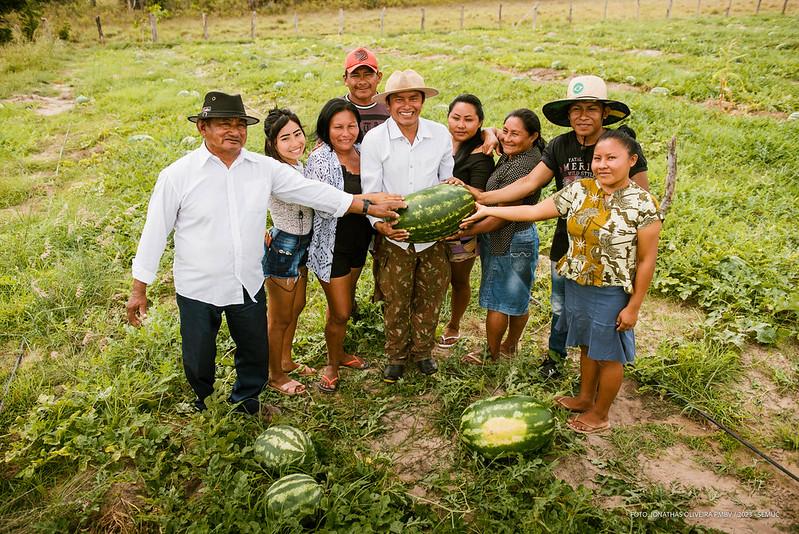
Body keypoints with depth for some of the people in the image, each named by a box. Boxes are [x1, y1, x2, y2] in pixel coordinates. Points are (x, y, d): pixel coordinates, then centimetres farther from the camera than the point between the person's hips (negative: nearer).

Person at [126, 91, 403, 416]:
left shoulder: (264, 168, -4)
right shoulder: (178, 175, -12)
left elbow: (313, 192, -2)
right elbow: (155, 232, -7)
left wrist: (369, 207, -3)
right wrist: (139, 290, -4)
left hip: (249, 284, 3)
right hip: (198, 289, -2)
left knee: (256, 352, 20)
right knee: (198, 359, 16)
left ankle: (246, 399, 49)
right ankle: (202, 406, 47)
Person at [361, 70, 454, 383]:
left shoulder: (440, 135, -3)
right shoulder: (374, 140, -11)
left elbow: (448, 183, 8)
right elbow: (370, 192, -9)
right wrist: (382, 225, -25)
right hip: (394, 238, -2)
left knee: (429, 298, 15)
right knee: (396, 302, 10)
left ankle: (422, 351, 37)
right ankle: (396, 356, 32)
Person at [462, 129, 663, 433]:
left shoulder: (642, 203, -17)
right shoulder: (580, 190, -3)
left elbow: (647, 260, -13)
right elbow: (534, 211, 1)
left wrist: (633, 306, -11)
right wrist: (487, 210, -1)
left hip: (611, 294, -5)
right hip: (576, 285, 5)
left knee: (608, 356, 13)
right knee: (586, 346, 23)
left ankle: (599, 415, 32)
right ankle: (585, 399, 45)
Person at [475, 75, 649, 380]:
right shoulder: (560, 146, -3)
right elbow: (529, 183, -8)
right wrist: (484, 197, -18)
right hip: (566, 244, 3)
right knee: (561, 307, 18)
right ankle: (555, 355, 44)